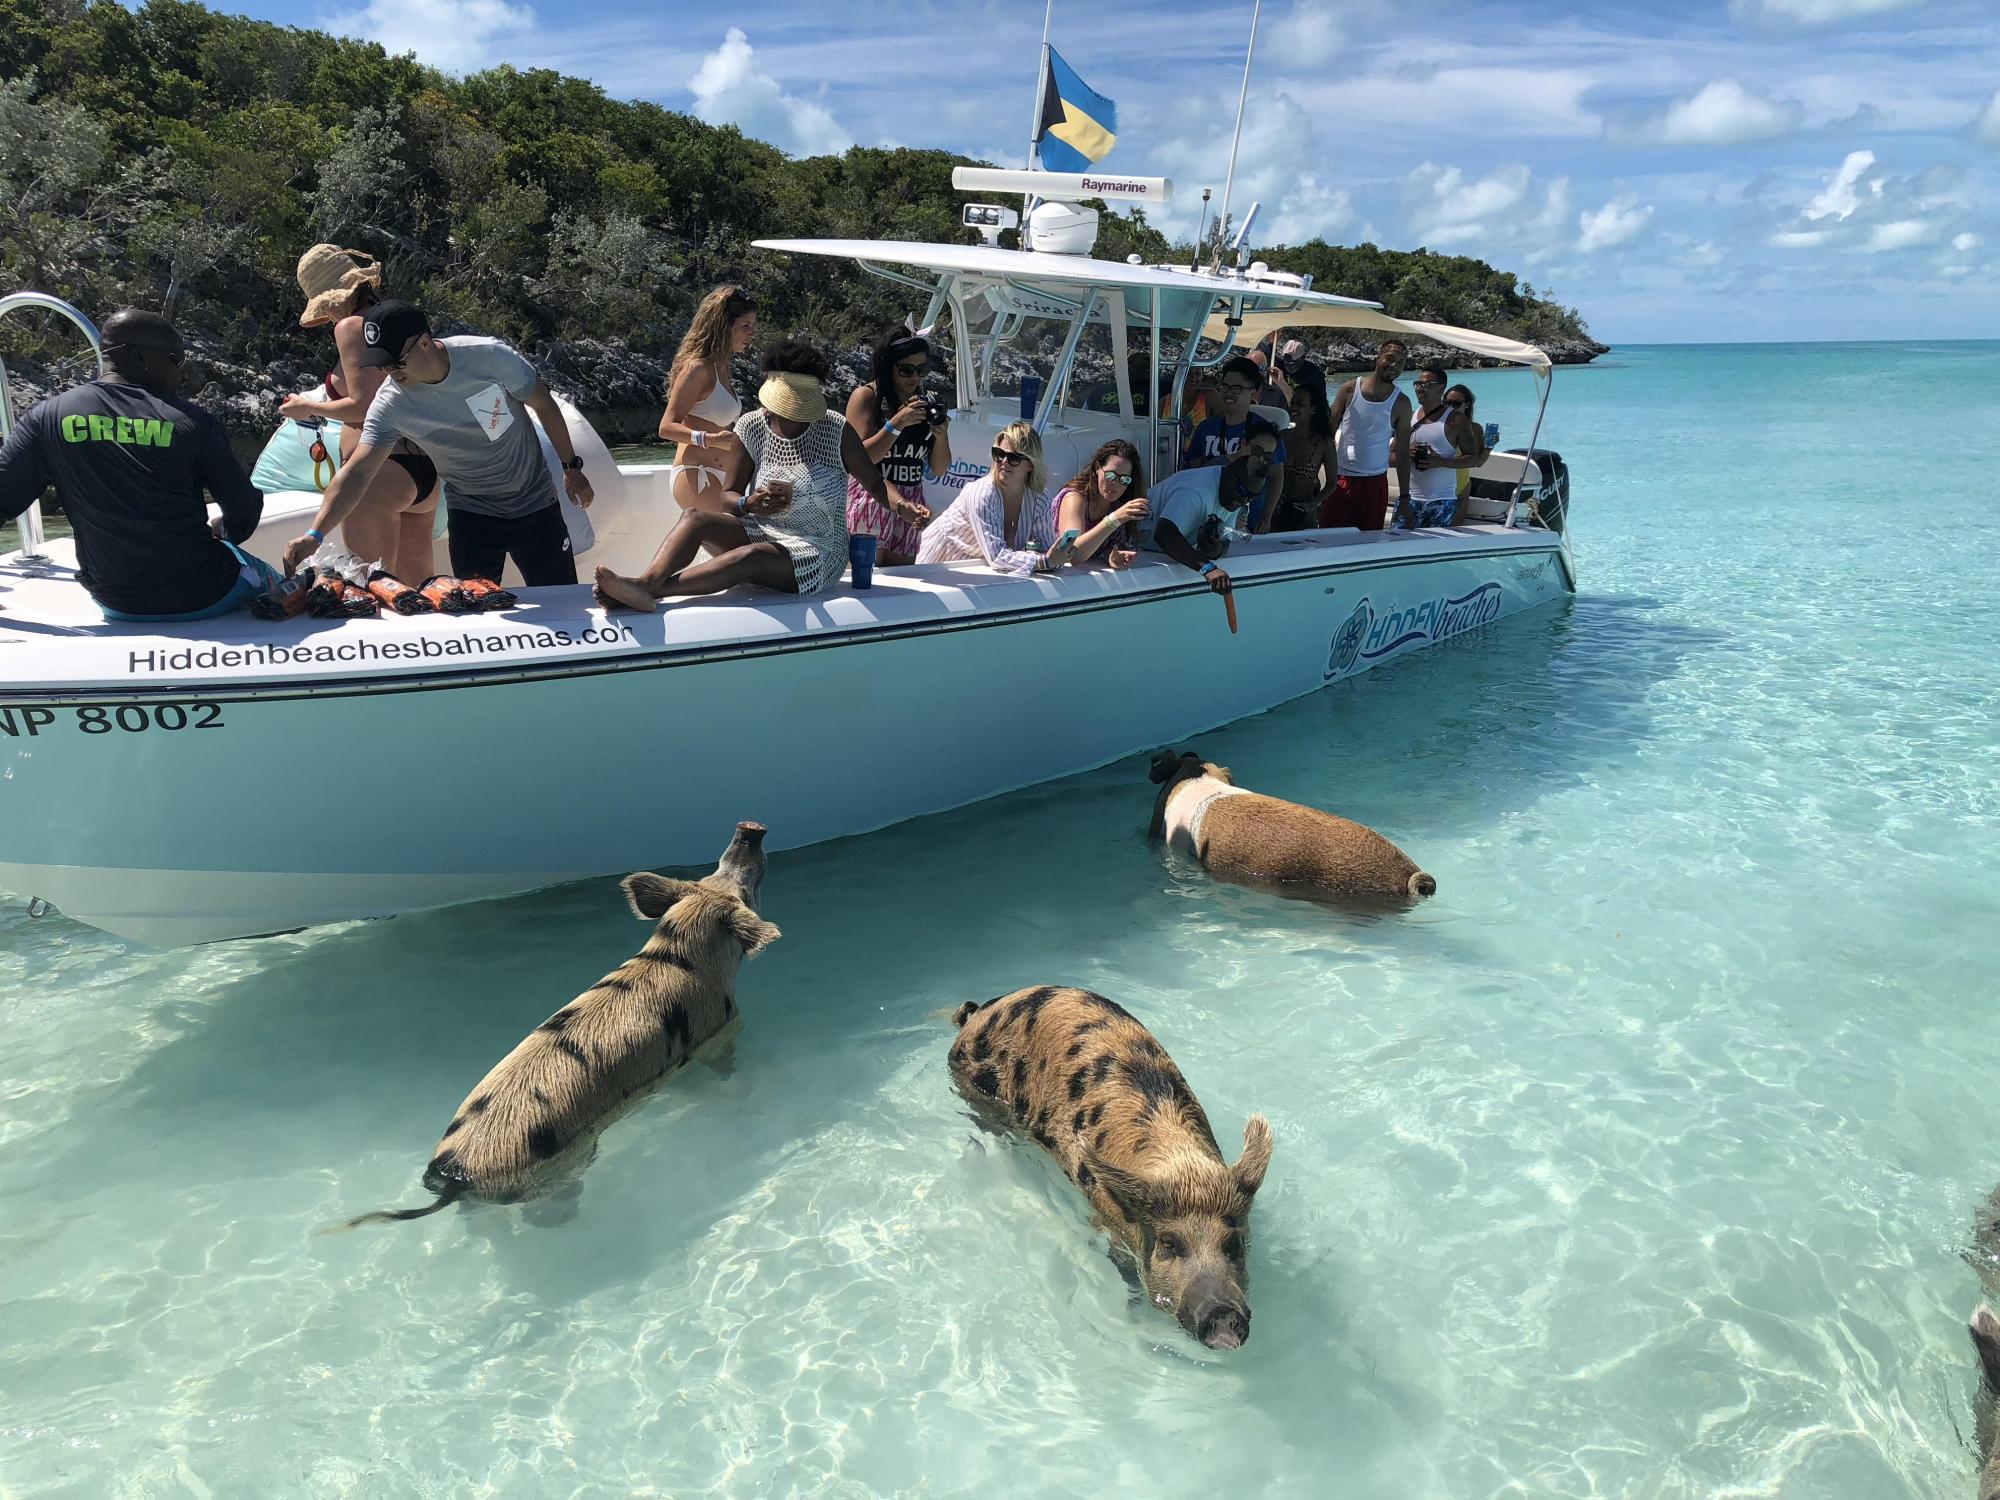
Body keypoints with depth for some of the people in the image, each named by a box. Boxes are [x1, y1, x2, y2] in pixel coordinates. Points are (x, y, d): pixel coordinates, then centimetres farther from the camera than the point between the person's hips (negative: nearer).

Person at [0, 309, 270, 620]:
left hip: (115, 603, 4)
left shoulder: (47, 417, -4)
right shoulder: (191, 422, -11)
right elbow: (245, 511, -5)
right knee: (268, 580, 27)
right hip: (199, 597, -4)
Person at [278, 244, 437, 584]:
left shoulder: (351, 327, -8)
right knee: (419, 582, 16)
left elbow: (363, 406, -15)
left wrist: (309, 407, 0)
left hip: (378, 472, -8)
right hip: (425, 471, 8)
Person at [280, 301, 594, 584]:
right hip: (470, 515, 1)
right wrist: (315, 534, -34)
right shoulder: (391, 404, -18)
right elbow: (357, 472, -22)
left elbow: (544, 406, -7)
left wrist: (572, 468, -1)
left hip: (535, 505, -1)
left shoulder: (490, 356, -22)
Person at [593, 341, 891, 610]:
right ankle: (646, 582, -46)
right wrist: (748, 504, -22)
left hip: (817, 554, -5)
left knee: (751, 555, -36)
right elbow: (729, 497, -1)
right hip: (763, 532, 5)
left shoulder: (837, 430, -9)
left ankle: (650, 591, -46)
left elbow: (875, 483, 0)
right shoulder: (752, 427, -1)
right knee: (694, 518, -20)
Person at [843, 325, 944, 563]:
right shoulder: (866, 396, 0)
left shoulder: (927, 404, 12)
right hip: (869, 504, -5)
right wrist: (897, 423, -17)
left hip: (911, 509, 5)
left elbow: (939, 470, 11)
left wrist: (941, 435, -8)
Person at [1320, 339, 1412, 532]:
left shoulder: (1401, 404, 1)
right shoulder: (1350, 389, 0)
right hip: (1341, 479, 0)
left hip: (1375, 482, 0)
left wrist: (1405, 498, 1)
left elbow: (1402, 454, 4)